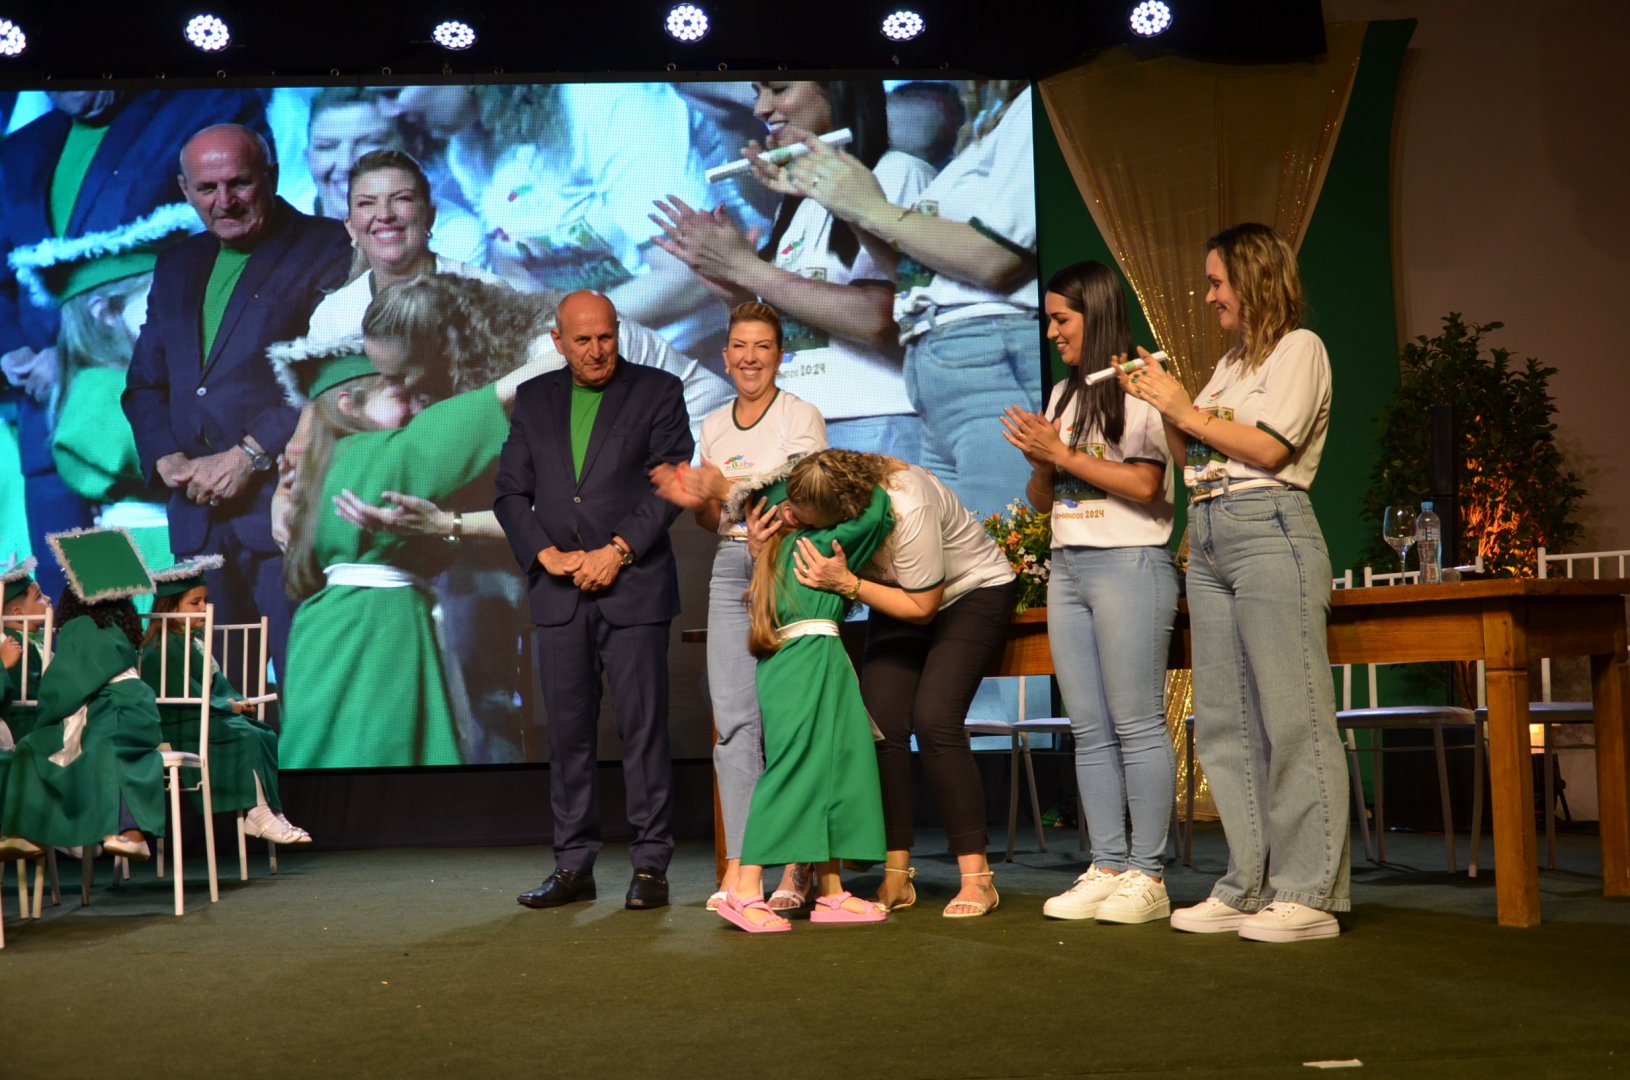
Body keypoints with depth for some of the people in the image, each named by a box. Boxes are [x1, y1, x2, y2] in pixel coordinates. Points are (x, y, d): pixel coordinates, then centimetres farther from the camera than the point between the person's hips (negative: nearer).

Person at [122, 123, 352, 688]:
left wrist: (248, 456, -14)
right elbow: (144, 382, 22)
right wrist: (167, 459, 2)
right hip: (199, 515, 6)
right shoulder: (177, 265, 21)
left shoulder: (328, 249, 0)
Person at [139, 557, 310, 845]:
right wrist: (228, 705, -14)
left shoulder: (194, 639, 18)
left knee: (265, 734, -6)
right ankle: (259, 816, -24)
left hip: (203, 716, 10)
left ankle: (266, 814, -17)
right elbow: (186, 694, -20)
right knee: (246, 738, -25)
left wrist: (236, 701, -1)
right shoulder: (163, 647, -14)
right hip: (178, 727, -10)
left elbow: (216, 681, 19)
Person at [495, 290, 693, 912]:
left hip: (634, 586, -3)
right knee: (567, 731, 6)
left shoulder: (658, 392, 4)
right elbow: (510, 492, 10)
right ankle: (574, 866, 13)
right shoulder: (534, 400, 13)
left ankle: (650, 866, 4)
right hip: (559, 589, 3)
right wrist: (546, 553, -5)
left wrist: (617, 549, -13)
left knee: (643, 727, -3)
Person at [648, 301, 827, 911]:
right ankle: (739, 866, 0)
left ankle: (796, 868, -1)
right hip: (731, 570, 5)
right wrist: (694, 502, -1)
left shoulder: (801, 415, 0)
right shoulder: (714, 425, 16)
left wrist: (729, 486, -16)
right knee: (733, 718, -2)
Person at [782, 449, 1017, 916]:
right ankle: (896, 878, -4)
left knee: (934, 720, -21)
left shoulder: (909, 509, -35)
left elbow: (922, 608, -24)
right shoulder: (826, 496, -18)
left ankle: (977, 880, -15)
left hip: (973, 593, -6)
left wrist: (846, 583, -33)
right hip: (900, 599, 6)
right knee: (882, 724, -11)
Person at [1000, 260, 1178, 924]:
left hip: (1128, 564, -8)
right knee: (1089, 730, 6)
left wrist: (1063, 453, -10)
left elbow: (1145, 484, -14)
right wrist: (1040, 463, -1)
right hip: (1067, 566, 8)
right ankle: (1106, 868, 9)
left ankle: (1147, 876, -3)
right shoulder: (1062, 395, 18)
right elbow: (1041, 500, 20)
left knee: (1136, 725, -7)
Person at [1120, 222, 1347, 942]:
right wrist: (1162, 407, 7)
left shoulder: (1298, 347, 0)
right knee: (1224, 722, 6)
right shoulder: (1229, 363, 22)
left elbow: (1268, 448, -13)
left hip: (1269, 531, -9)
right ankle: (1250, 885, 11)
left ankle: (1310, 894, -6)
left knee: (1291, 717, -8)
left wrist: (1186, 410, -5)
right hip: (1207, 542, 9)